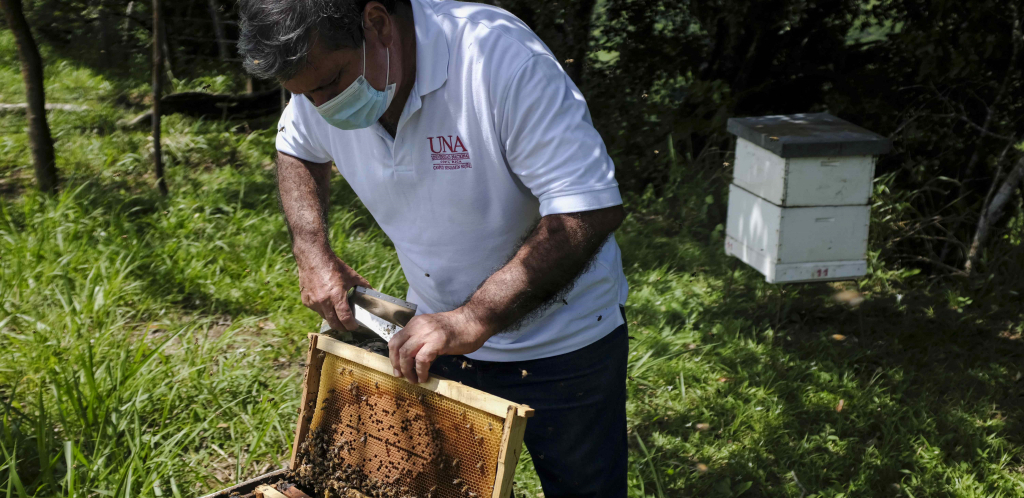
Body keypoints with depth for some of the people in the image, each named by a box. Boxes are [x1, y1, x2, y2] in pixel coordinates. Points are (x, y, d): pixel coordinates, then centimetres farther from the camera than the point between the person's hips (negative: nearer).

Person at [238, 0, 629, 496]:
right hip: (437, 328, 5)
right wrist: (311, 251, -4)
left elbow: (592, 209, -34)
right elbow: (296, 151, 13)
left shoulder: (501, 58, -31)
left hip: (561, 341, -5)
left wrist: (473, 319, -38)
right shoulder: (320, 72, -10)